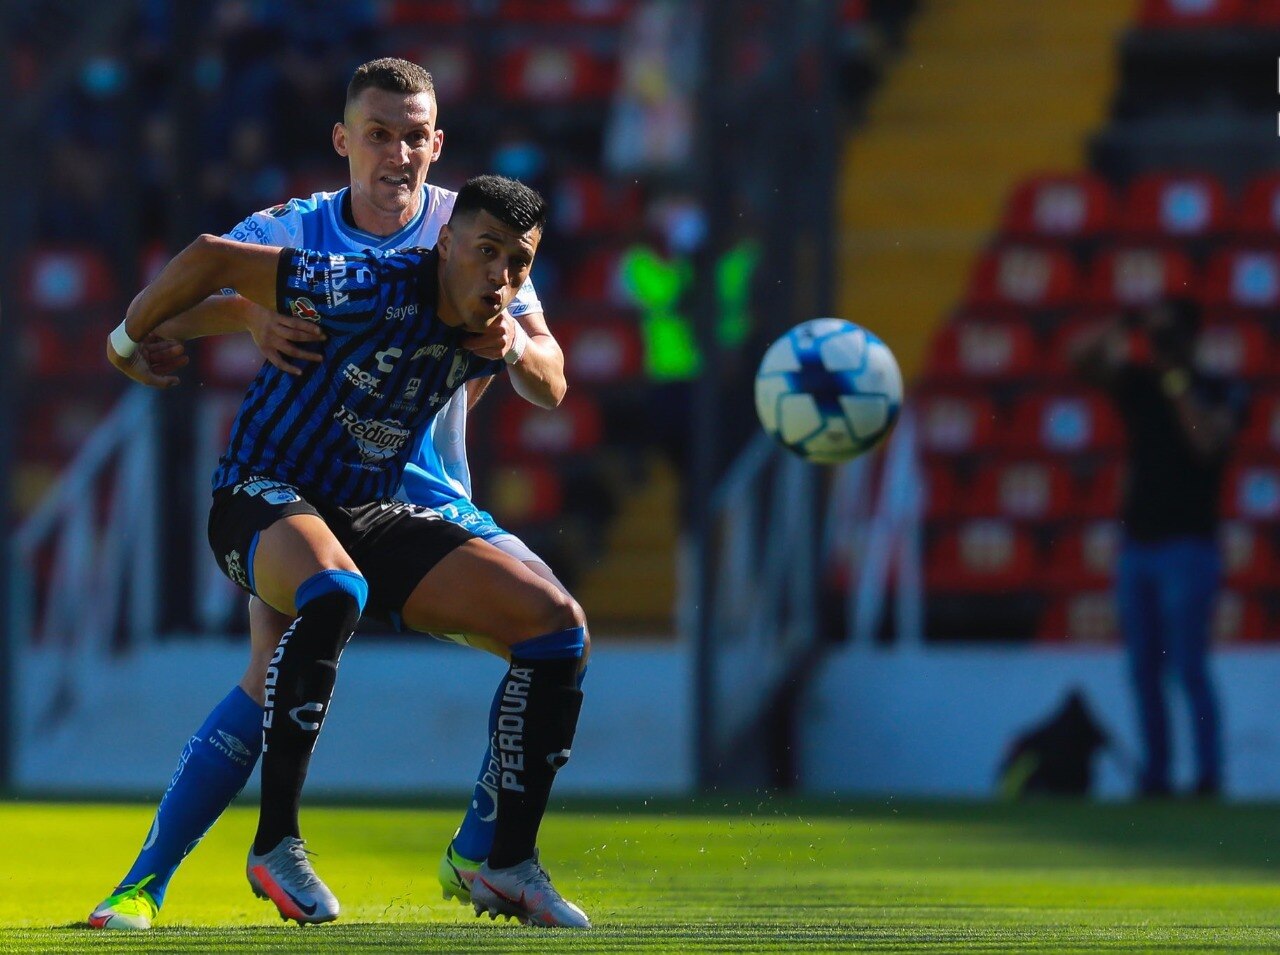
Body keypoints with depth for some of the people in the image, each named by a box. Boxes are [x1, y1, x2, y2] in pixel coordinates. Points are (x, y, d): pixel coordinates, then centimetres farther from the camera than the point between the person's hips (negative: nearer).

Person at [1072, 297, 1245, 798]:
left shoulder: (1219, 393, -1)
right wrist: (1127, 325, -7)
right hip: (1137, 544, 6)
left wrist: (1176, 380, -14)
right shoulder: (1137, 384, 12)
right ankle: (1155, 772, 8)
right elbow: (1083, 357, 3)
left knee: (1189, 667, -11)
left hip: (1188, 545, -5)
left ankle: (1208, 774, -9)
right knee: (1143, 670, 4)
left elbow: (1208, 441, -18)